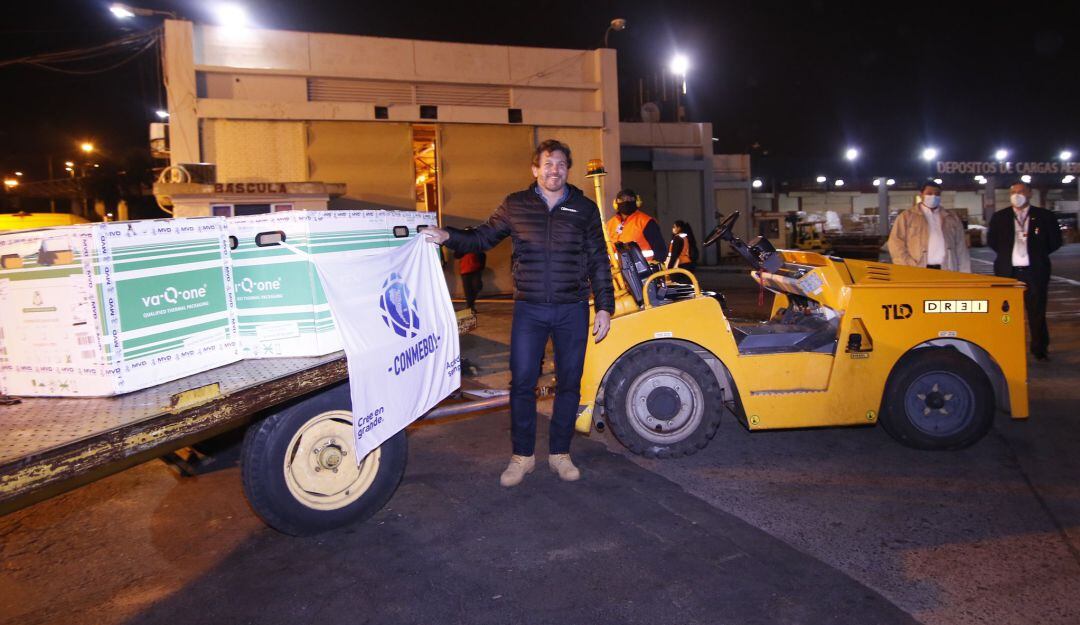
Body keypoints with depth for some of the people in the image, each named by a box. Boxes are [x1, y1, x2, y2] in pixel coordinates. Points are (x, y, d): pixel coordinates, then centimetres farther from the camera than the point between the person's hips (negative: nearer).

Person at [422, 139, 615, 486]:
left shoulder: (585, 209, 5)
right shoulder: (515, 205, 4)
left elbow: (598, 262, 6)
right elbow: (483, 237, 10)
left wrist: (604, 307, 2)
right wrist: (448, 236, -8)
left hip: (572, 311, 1)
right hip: (529, 310, 0)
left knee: (569, 383, 7)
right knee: (522, 382, 0)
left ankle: (559, 453, 23)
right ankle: (522, 456, 15)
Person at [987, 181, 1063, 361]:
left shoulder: (1044, 216, 5)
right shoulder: (999, 217, 9)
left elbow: (1055, 241, 8)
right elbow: (991, 241, 12)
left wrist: (1038, 252, 2)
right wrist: (1006, 253, 4)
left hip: (1035, 272, -1)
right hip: (1007, 272, 1)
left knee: (1037, 312, 4)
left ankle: (1040, 350, 15)